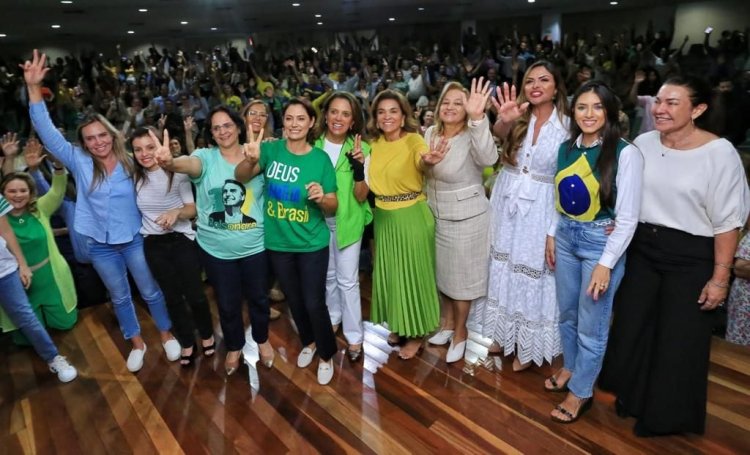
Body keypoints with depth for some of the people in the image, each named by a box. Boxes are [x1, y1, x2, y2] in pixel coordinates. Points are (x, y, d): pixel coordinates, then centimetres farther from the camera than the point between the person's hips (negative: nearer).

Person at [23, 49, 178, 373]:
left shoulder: (130, 162, -7)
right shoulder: (79, 162, -6)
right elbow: (48, 133, -14)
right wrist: (34, 88, -20)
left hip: (135, 239, -1)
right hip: (100, 246, 2)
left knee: (150, 290, 12)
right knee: (119, 297, 17)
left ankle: (166, 335, 34)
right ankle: (137, 343, 36)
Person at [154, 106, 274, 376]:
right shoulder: (206, 158, -9)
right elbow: (189, 164, -32)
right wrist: (169, 162, -53)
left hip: (254, 246, 0)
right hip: (216, 249, 0)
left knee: (257, 297, 20)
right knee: (227, 303, 17)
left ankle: (262, 340, 47)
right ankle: (234, 347, 43)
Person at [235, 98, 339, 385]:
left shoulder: (321, 159, -9)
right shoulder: (271, 150, -7)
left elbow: (333, 208, -5)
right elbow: (240, 177, -18)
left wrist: (322, 199, -28)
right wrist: (250, 160, -39)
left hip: (312, 245, -2)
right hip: (278, 243, 3)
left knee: (314, 303, 1)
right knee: (294, 300, 19)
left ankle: (327, 355, 27)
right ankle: (308, 342, 45)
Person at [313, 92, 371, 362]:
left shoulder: (360, 149, -13)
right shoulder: (313, 145, -9)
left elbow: (361, 196, -17)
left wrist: (359, 167, -32)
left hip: (348, 221, -2)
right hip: (319, 219, 3)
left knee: (348, 279, 2)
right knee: (328, 274, 19)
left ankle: (354, 335, 17)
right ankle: (333, 318, 41)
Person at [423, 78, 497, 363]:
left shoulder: (471, 137, -18)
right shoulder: (430, 133, 0)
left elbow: (488, 158, -42)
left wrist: (478, 118, -52)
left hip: (465, 217, -6)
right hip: (436, 214, 6)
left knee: (461, 276, 9)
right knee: (442, 271, 20)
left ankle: (460, 331, 30)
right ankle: (448, 322, 41)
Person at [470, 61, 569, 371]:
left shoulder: (567, 126, -7)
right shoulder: (518, 117, -1)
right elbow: (498, 131, -26)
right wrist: (505, 120, -49)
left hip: (539, 210, -3)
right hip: (505, 203, 3)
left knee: (532, 276, 9)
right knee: (503, 271, 15)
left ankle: (528, 345, 30)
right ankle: (503, 334, 36)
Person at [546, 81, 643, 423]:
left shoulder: (625, 153, -15)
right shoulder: (567, 148, 2)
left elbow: (628, 217, -15)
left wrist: (606, 264, -17)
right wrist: (552, 238, 11)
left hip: (601, 242, -5)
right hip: (566, 238, 6)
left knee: (590, 323, 7)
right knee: (567, 313, 19)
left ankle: (581, 391, 26)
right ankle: (570, 367, 42)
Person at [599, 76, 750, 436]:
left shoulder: (719, 153, -14)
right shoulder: (642, 143, -1)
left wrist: (720, 277, -12)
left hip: (690, 258, -4)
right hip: (641, 248, 5)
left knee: (678, 340, 11)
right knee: (631, 326, 16)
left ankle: (667, 415, 34)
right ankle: (633, 397, 42)